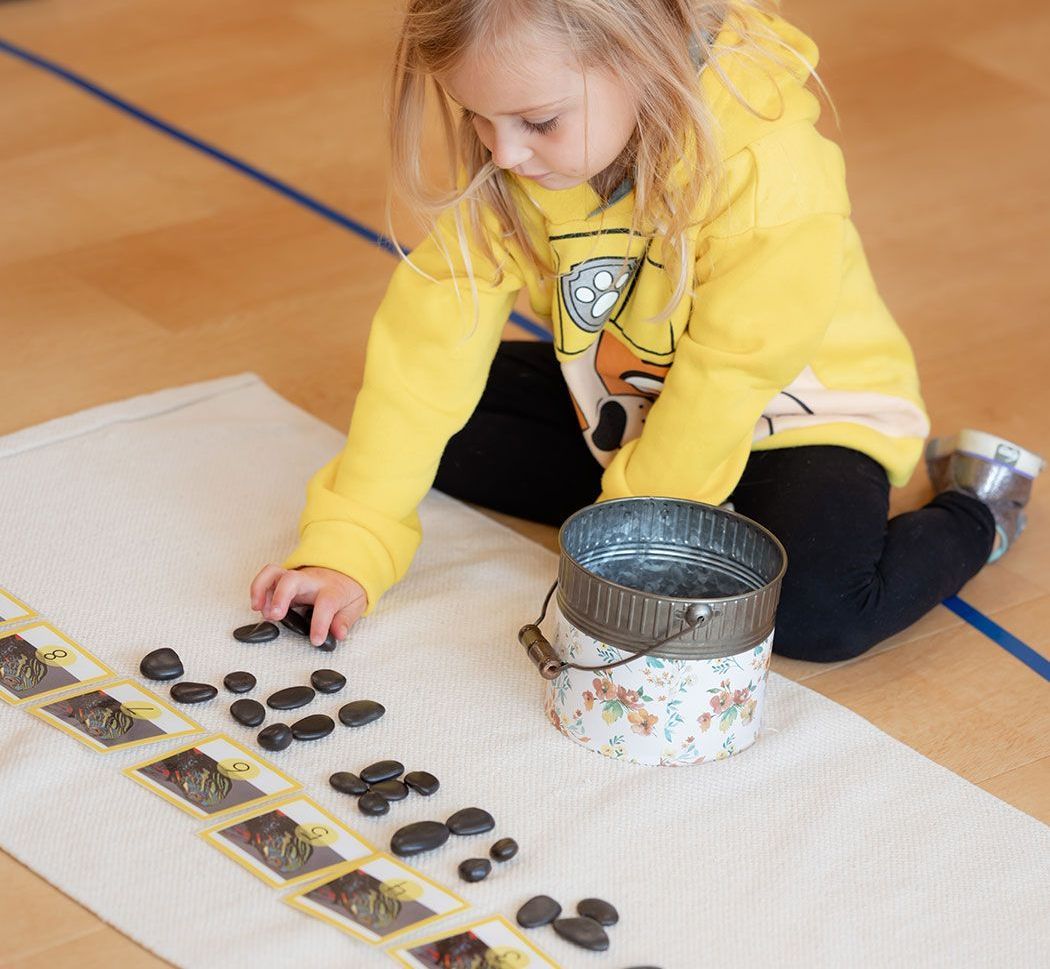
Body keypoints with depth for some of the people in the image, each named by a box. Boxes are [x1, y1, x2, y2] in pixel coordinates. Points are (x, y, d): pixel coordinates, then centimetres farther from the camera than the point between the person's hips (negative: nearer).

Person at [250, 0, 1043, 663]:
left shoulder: (766, 168, -35)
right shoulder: (511, 151, -17)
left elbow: (726, 381, -28)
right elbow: (433, 336, -19)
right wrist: (347, 548, -24)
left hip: (791, 418, -5)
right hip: (628, 402, 5)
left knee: (812, 609, -30)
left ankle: (972, 512, 0)